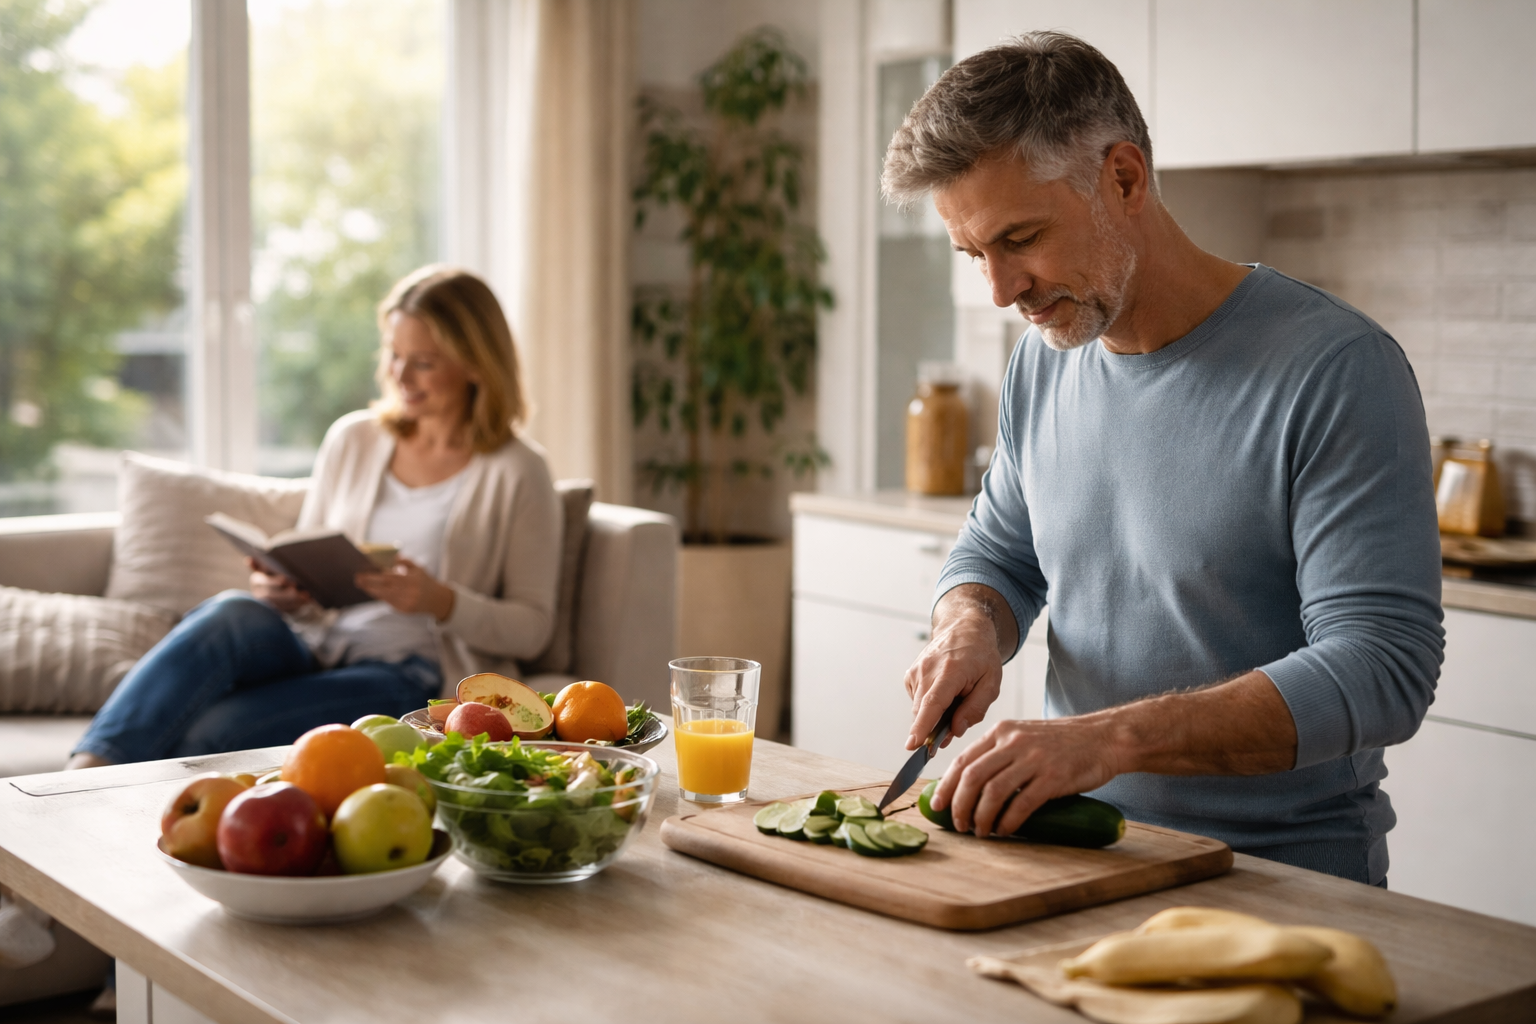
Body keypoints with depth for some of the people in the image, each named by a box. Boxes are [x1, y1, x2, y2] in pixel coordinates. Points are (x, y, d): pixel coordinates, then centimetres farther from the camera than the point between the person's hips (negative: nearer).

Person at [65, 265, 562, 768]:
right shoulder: (351, 438, 15)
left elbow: (532, 628, 1)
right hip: (308, 640, 4)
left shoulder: (517, 472, 1)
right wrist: (277, 586, -4)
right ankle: (84, 774, -45)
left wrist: (442, 602, -17)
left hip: (404, 673, -4)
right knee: (231, 613, -35)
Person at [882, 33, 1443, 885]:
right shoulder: (1043, 361, 8)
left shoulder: (1336, 369, -14)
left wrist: (1110, 737, -28)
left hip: (1286, 880, -5)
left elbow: (1380, 671, -20)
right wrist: (969, 624, -2)